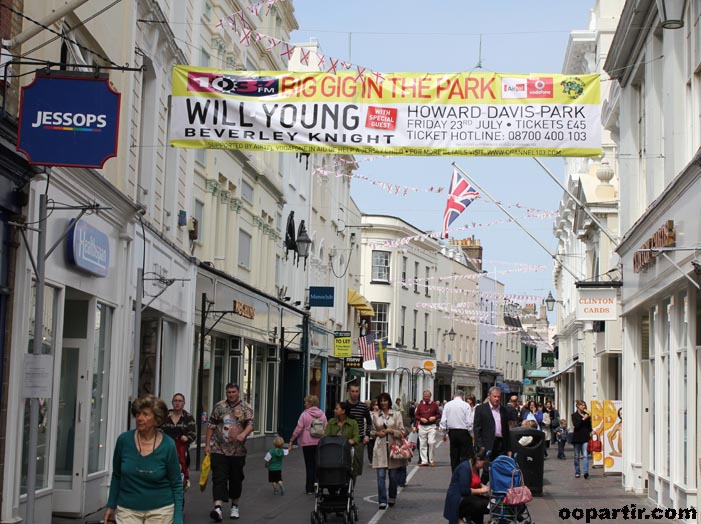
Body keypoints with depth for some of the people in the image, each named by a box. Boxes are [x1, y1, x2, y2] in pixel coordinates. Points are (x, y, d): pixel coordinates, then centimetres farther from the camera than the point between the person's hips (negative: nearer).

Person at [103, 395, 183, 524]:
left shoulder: (167, 445, -11)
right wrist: (111, 506, 10)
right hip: (127, 509, 1)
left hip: (160, 510, -1)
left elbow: (176, 484, -3)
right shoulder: (124, 440, -7)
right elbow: (116, 476, 8)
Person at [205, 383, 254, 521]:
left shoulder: (246, 408, 1)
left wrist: (243, 434, -32)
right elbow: (211, 426, 7)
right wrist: (207, 445, 2)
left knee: (236, 479, 10)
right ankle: (217, 507, -20)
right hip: (219, 450, 0)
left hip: (238, 451, 0)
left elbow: (250, 424, -11)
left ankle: (235, 506, 26)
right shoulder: (219, 406, 5)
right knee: (219, 478, -10)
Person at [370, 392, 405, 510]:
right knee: (381, 476, -7)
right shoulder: (375, 416, 9)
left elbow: (402, 431, 4)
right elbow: (372, 431, 17)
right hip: (380, 447, 0)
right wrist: (377, 433, -4)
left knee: (394, 476, 5)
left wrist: (391, 431, -10)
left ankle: (392, 498, 25)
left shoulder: (396, 415, 5)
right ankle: (382, 501, -4)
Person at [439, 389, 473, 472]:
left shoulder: (447, 405, 4)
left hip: (452, 432, 4)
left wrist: (444, 433, 12)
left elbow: (443, 421, 3)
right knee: (465, 455, -2)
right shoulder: (466, 405, -7)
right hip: (463, 432, -4)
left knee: (454, 456, 10)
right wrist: (471, 433, 0)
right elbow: (469, 421, -10)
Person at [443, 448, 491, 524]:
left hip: (469, 496, 9)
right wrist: (481, 490, -17)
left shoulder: (475, 468, 7)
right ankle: (460, 517, -9)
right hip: (457, 500, -9)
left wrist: (483, 486, 2)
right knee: (484, 504, -30)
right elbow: (464, 490, -26)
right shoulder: (465, 468, -20)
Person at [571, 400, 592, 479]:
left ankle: (586, 472, -19)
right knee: (577, 456, 8)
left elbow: (589, 426, 14)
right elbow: (576, 425, -12)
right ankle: (577, 472, 18)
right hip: (577, 437, -1)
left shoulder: (587, 415, 9)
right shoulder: (574, 415, 1)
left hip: (585, 437, 1)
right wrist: (583, 419, -16)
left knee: (585, 455, -11)